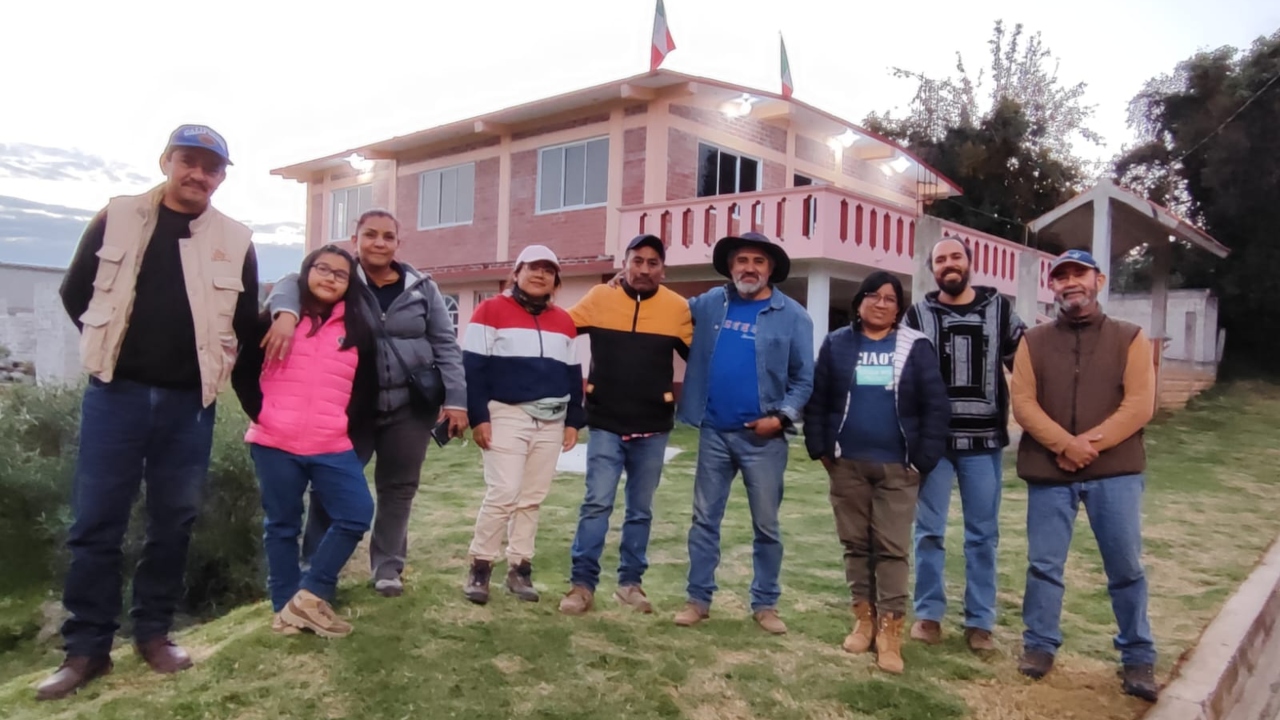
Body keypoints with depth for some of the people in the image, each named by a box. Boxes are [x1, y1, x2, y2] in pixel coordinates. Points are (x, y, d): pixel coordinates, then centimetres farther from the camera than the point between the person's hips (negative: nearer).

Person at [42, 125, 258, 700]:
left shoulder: (236, 242, 4)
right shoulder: (117, 219, 4)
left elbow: (245, 325, 13)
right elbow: (76, 293, 12)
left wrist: (211, 366, 10)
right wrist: (112, 349, 11)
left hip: (189, 403, 1)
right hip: (115, 394, 0)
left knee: (173, 523, 8)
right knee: (95, 523, 2)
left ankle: (153, 632, 22)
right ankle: (86, 647, 13)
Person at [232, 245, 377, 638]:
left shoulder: (358, 329, 9)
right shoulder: (276, 318, 4)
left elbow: (367, 387, 12)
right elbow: (243, 371, 5)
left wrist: (351, 427, 4)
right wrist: (260, 413, -4)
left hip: (332, 447, 2)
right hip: (276, 444, -2)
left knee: (357, 514, -7)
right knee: (282, 524, 8)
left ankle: (310, 595, 6)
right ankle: (285, 606, 20)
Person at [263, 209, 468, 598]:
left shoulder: (423, 288, 3)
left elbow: (446, 345, 3)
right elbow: (294, 282, -14)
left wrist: (456, 400, -4)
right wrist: (286, 312, -37)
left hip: (411, 406, 1)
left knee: (398, 487, 10)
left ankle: (388, 566, 26)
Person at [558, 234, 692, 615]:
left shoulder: (678, 308, -2)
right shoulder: (600, 298, -2)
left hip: (653, 428, 1)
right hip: (606, 423, -1)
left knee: (641, 510, 11)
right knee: (597, 504, -4)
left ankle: (630, 582, 23)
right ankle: (582, 584, 6)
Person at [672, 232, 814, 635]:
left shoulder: (792, 316, -2)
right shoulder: (709, 304, 6)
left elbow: (803, 378, -1)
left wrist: (782, 416, -13)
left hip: (762, 437, -2)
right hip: (713, 432, 2)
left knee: (766, 525, 7)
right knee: (705, 519, 9)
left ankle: (765, 604, 22)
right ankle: (699, 599, 21)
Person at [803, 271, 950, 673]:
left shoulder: (915, 347, 0)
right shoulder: (837, 345, 5)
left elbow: (936, 406, -2)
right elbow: (817, 401, 6)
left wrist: (923, 459, -7)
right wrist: (820, 449, -1)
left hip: (897, 467, -2)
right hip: (847, 464, 2)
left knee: (893, 547, -1)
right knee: (855, 543, 10)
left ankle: (890, 628, 5)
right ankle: (864, 617, 22)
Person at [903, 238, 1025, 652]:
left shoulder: (998, 309, 5)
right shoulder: (918, 316, 3)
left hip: (984, 441, 1)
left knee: (983, 534, 7)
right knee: (929, 531, 5)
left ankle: (980, 621, 19)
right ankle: (929, 614, 18)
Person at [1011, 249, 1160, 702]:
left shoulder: (1129, 338, 5)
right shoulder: (1034, 342, 7)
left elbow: (1139, 404, -5)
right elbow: (1023, 403, -2)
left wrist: (1091, 443, -15)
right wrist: (1065, 445, -15)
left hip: (1115, 471, -1)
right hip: (1048, 470, 1)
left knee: (1126, 567, 4)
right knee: (1043, 564, 6)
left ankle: (1138, 658, 19)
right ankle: (1039, 645, 20)